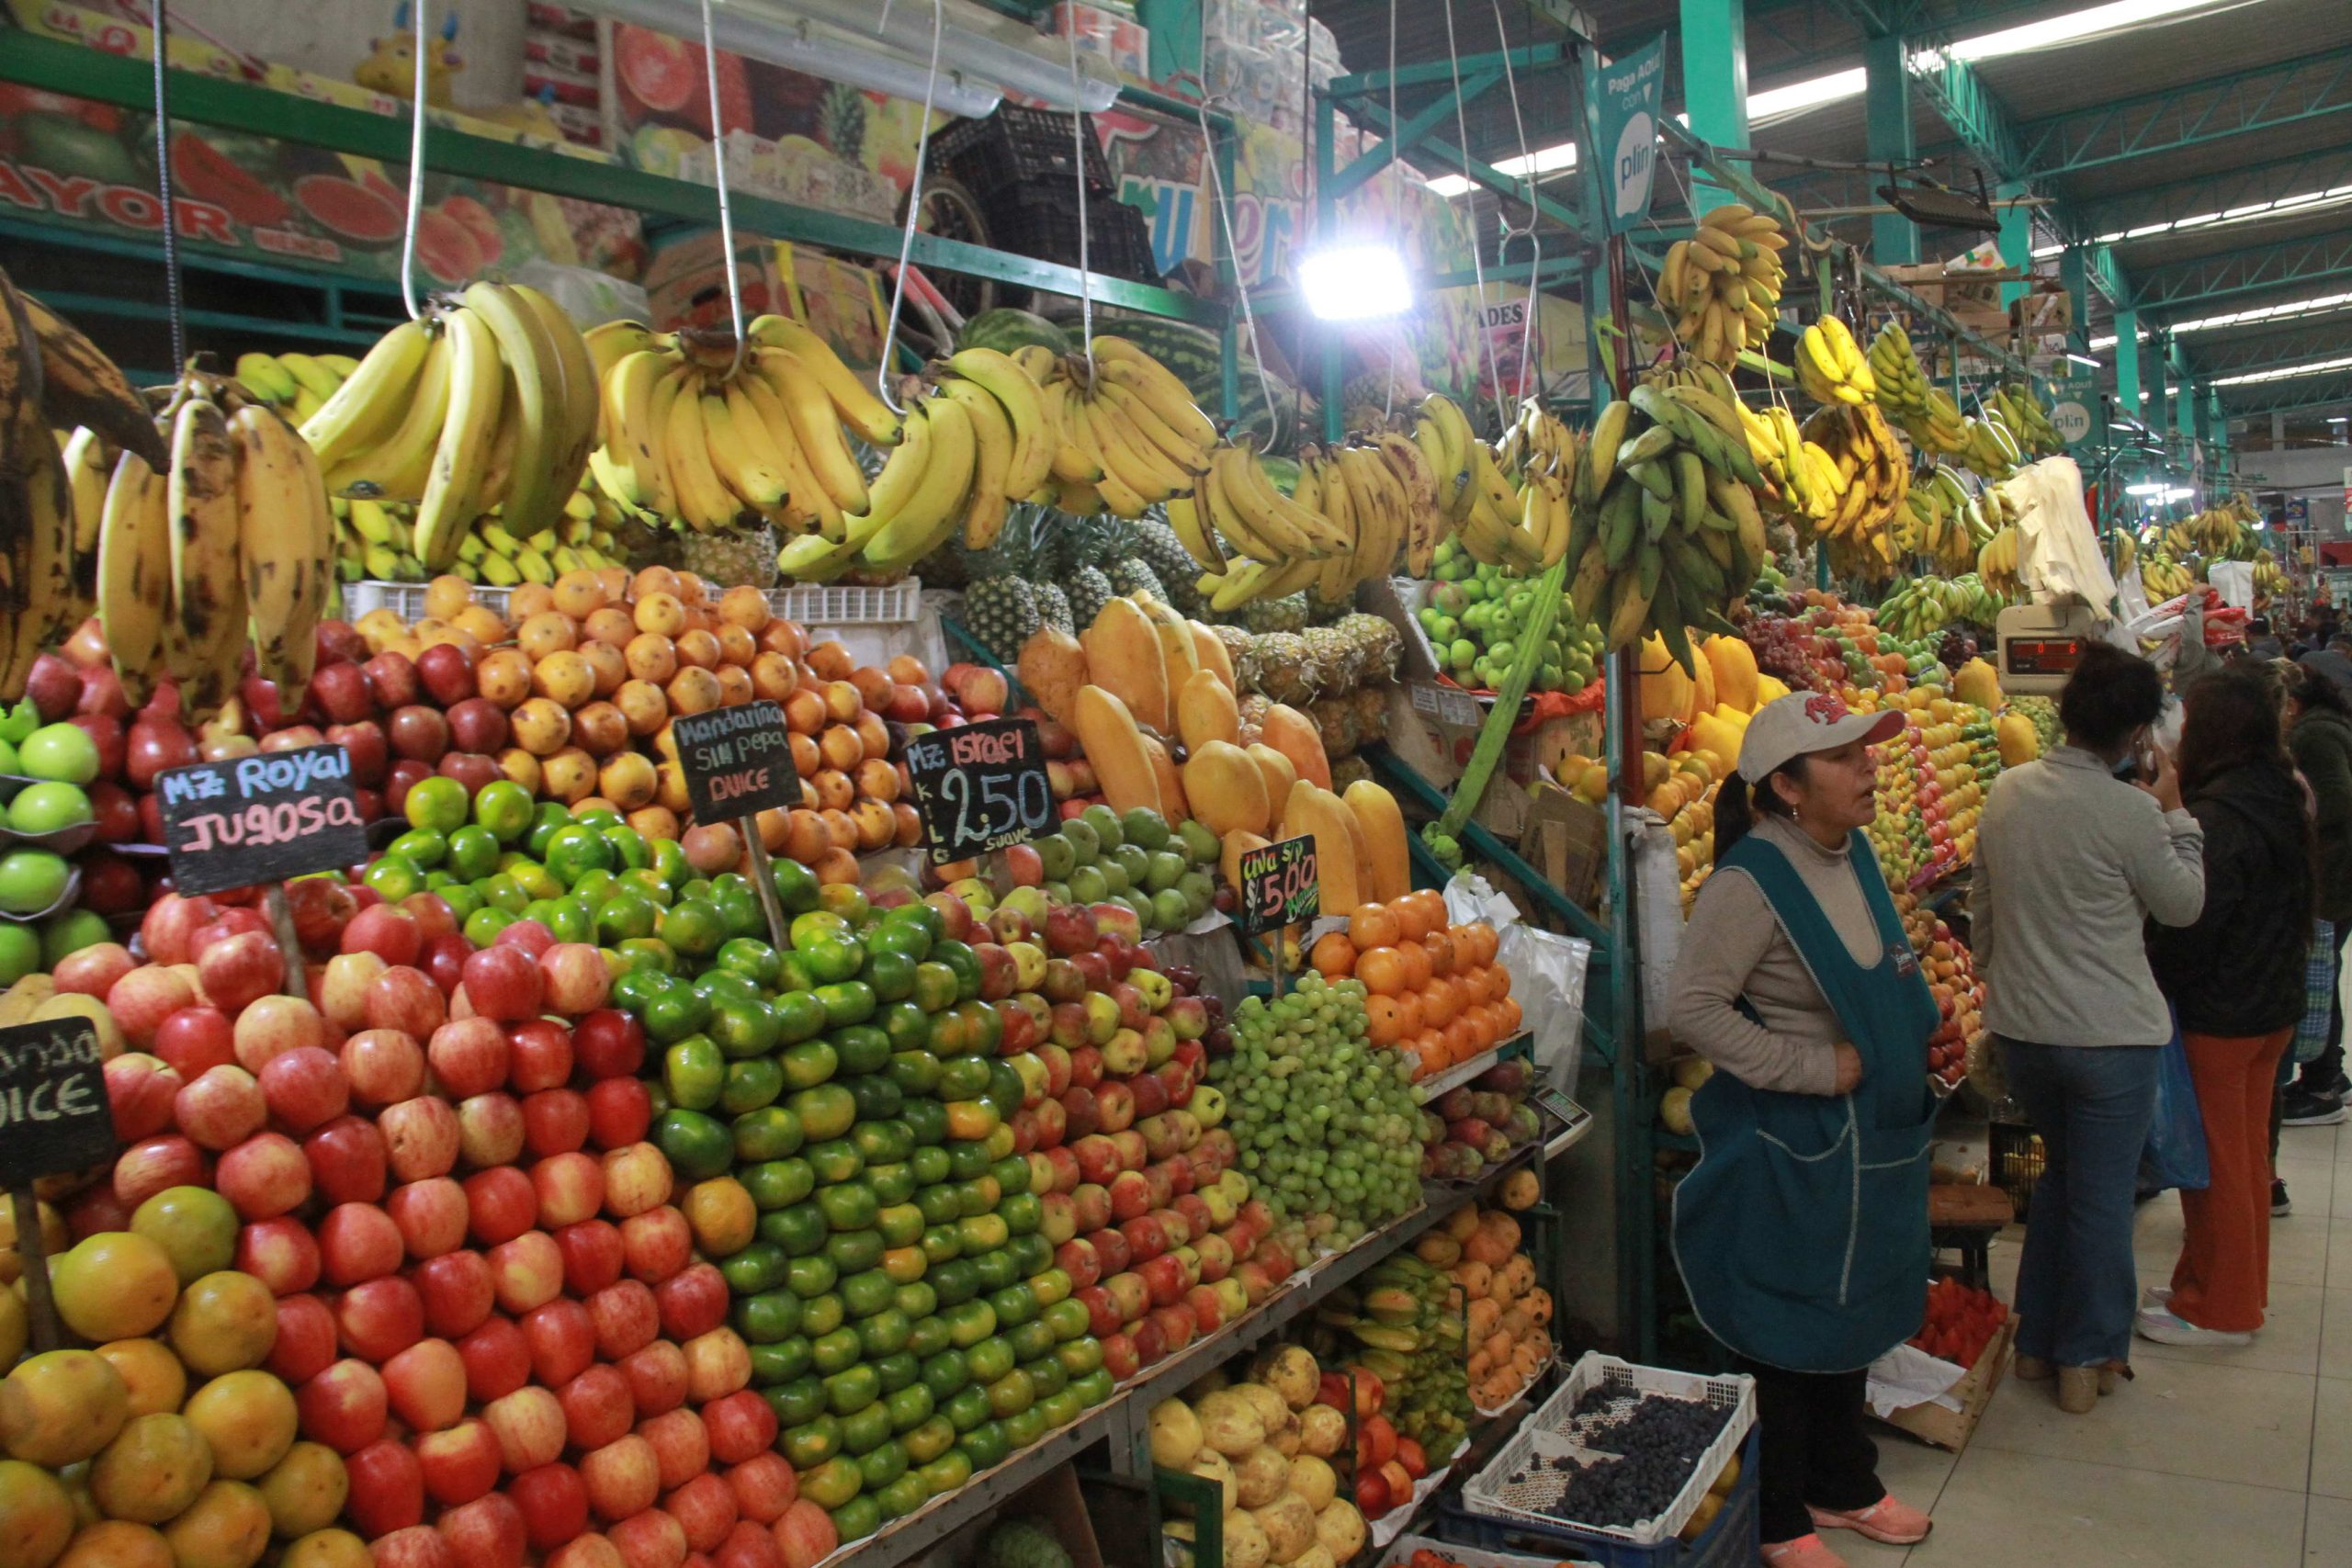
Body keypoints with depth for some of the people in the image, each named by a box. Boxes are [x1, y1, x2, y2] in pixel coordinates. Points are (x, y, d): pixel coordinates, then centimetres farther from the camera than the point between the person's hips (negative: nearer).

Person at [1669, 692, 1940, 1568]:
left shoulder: (1854, 854, 5)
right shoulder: (1752, 881, -22)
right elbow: (1693, 1008, -26)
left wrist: (1898, 1055, 7)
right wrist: (1819, 1067, -22)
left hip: (1872, 1141, 9)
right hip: (1789, 1148, -9)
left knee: (1853, 1314, 22)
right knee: (1787, 1330, 7)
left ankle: (1842, 1485, 43)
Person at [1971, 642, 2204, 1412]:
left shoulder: (2006, 791, -1)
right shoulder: (2128, 810, -18)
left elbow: (1982, 907, 10)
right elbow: (2184, 905, -2)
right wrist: (2172, 811, 5)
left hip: (2019, 1025, 6)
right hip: (2108, 1033, -6)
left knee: (2060, 1173, 23)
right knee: (2102, 1196, 9)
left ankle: (2036, 1340, 31)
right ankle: (2087, 1361, 22)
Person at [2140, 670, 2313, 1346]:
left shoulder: (2216, 817, -24)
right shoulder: (2282, 801, 4)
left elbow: (2190, 930, -24)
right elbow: (2286, 912, 13)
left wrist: (2144, 981, -11)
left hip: (2217, 1017, -9)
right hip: (2274, 1006, 9)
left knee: (2213, 1163, 5)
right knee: (2247, 1152, 20)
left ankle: (2217, 1309, 18)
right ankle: (2244, 1290, 35)